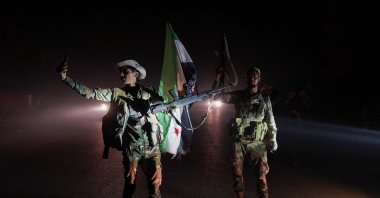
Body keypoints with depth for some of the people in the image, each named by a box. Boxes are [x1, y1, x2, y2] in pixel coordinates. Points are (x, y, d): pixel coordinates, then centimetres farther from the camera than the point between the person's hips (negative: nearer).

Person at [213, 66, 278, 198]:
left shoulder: (265, 99, 8)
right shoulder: (238, 96, 7)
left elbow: (270, 121, 10)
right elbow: (216, 96, 3)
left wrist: (273, 139, 2)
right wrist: (218, 77, -5)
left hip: (257, 143, -1)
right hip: (238, 142, 1)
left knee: (261, 176, -2)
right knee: (237, 174, 7)